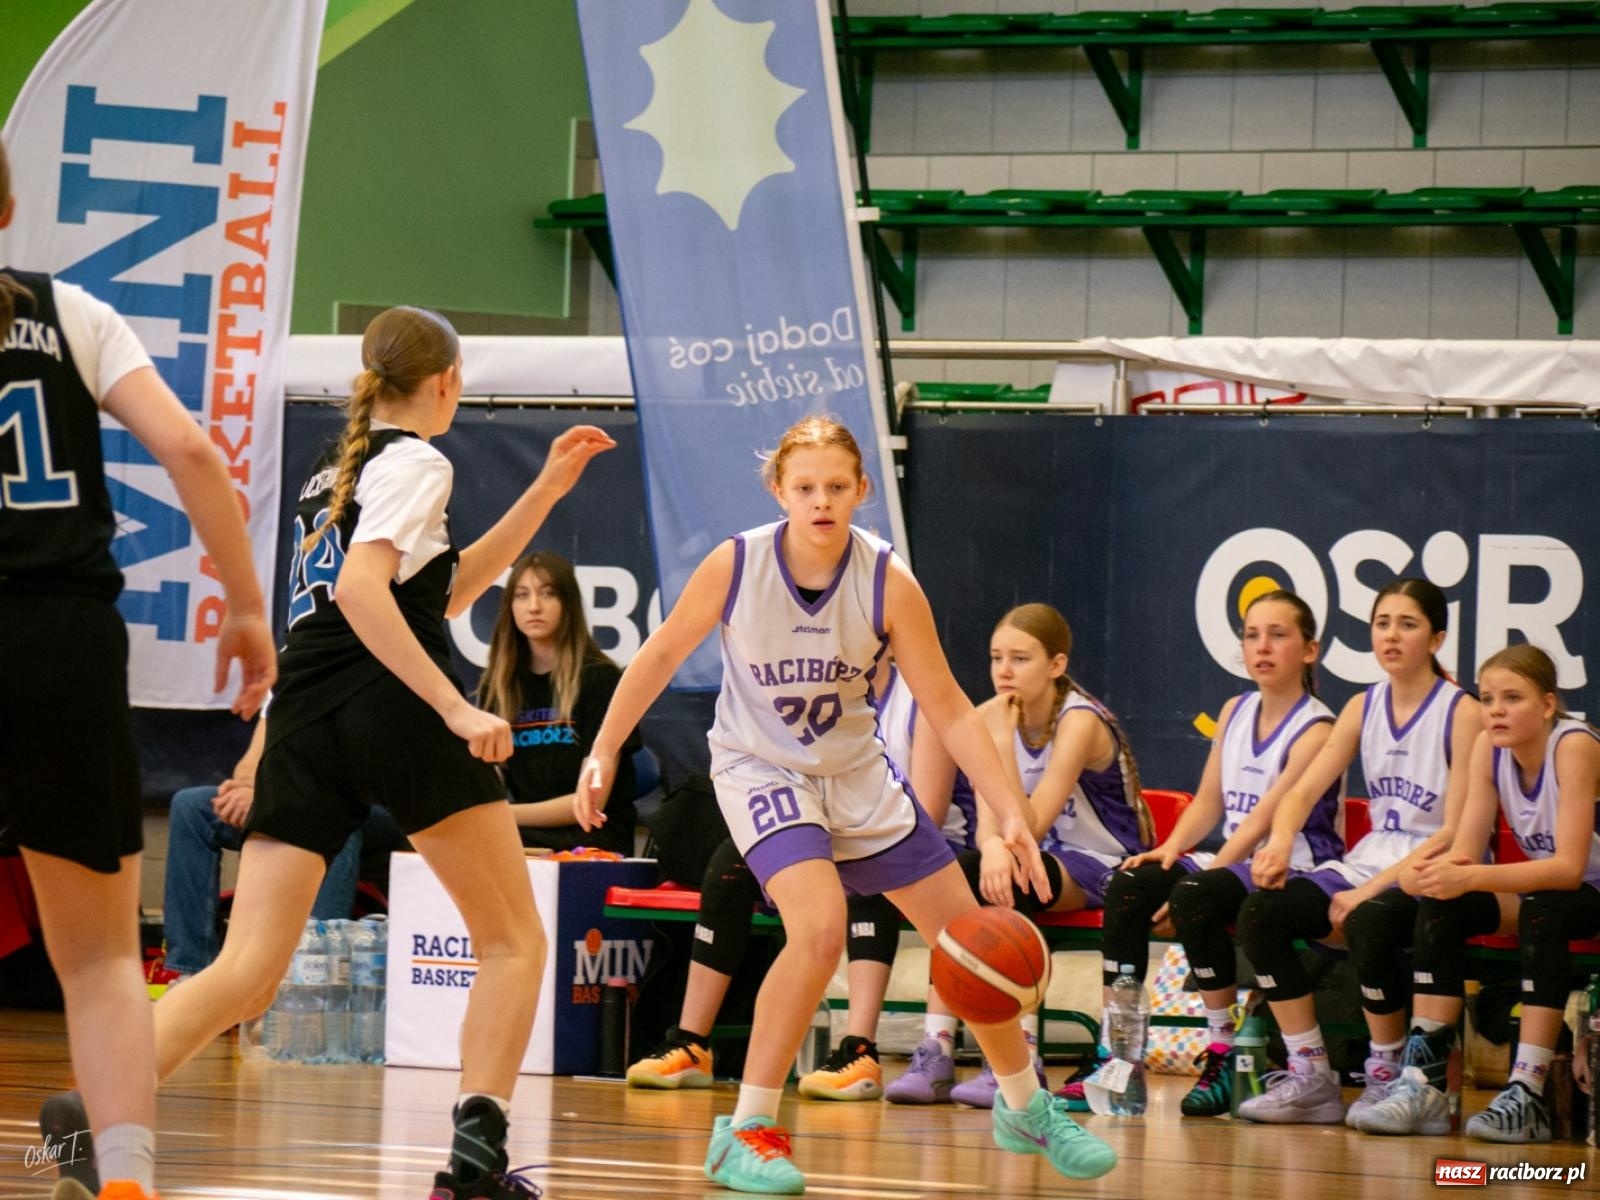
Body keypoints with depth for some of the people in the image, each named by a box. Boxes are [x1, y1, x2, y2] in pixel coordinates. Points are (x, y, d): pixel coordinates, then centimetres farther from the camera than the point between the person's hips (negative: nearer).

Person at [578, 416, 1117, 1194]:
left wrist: (1010, 814, -20)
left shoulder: (888, 583, -18)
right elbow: (662, 654, -4)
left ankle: (1024, 1109, 31)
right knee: (819, 929, -28)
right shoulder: (735, 566, -21)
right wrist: (604, 752, -2)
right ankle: (745, 1134, -16)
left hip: (855, 772, 3)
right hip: (761, 769, -3)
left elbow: (947, 709, -14)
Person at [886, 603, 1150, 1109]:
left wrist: (1003, 739, -29)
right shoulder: (990, 717, 0)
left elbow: (1030, 825, -25)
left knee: (1005, 885, -33)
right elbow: (989, 822, -9)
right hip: (1044, 862, 6)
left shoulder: (1078, 722, -18)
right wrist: (992, 848, -34)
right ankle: (937, 1052, -28)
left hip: (1107, 869, -6)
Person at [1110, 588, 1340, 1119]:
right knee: (1127, 886, -17)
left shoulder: (1316, 730, -10)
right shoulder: (1235, 713, 14)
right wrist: (1173, 847, -6)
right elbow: (1209, 802, 15)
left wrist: (1201, 875, -25)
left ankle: (1224, 1052, -23)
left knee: (1196, 896, -34)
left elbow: (1262, 821, -17)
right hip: (1234, 861, 7)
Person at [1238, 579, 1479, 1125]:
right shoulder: (1363, 708, 11)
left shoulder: (1463, 714, -8)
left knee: (1370, 921, -38)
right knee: (1260, 911, -18)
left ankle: (1386, 1076, -17)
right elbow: (1304, 789, 7)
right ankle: (1311, 1078, -11)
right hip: (1370, 862, 6)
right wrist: (1280, 842, -17)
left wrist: (1372, 890, -21)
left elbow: (1457, 832, -14)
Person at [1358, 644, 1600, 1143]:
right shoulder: (1489, 747, -5)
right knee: (1439, 906, -18)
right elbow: (1465, 852, -9)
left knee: (1545, 908, -37)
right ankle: (1425, 1081, -22)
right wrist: (1433, 873, -34)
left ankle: (1528, 1093, -38)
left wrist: (1470, 878, -43)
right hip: (1540, 890, 6)